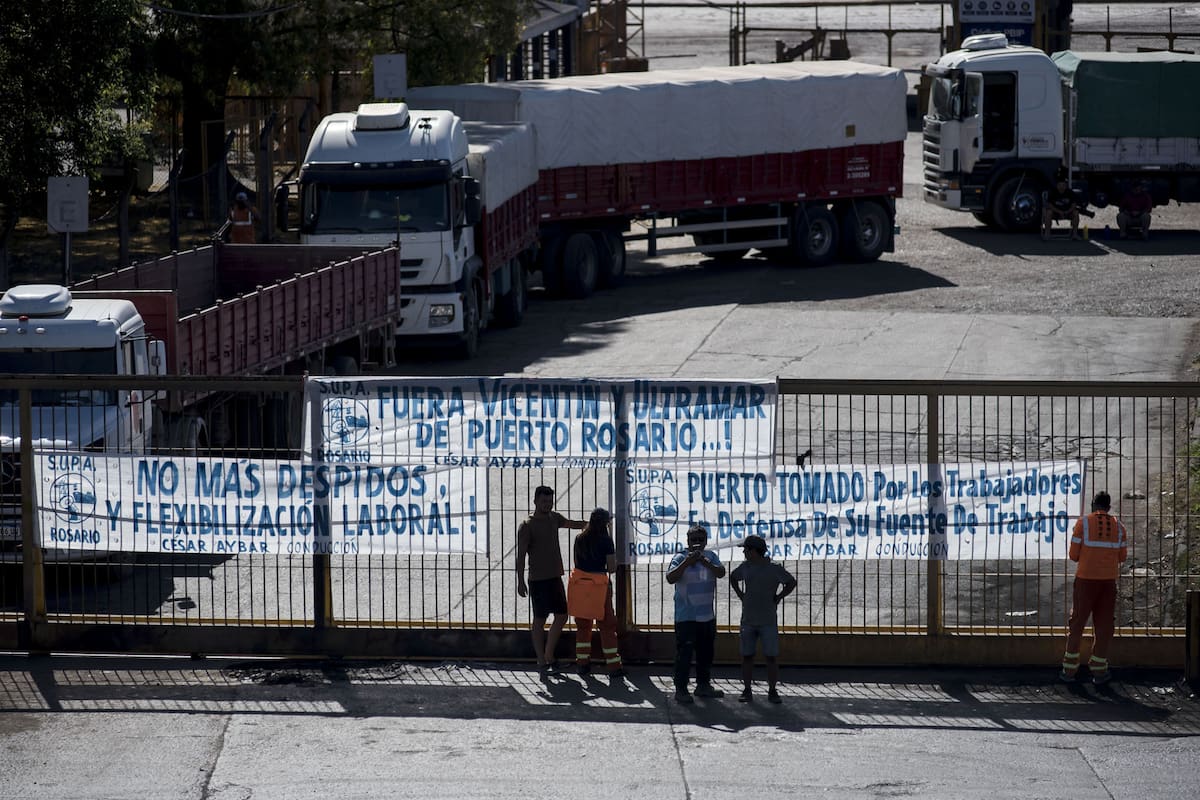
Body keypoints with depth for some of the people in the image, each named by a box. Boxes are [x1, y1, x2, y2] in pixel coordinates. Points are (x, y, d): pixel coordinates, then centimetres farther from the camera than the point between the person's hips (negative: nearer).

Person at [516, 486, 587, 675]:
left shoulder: (554, 518, 10)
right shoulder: (527, 526, -10)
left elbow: (571, 524, 30)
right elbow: (521, 555, -11)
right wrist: (520, 581, -16)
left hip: (555, 577, 7)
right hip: (538, 579, -7)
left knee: (561, 616, 7)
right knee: (539, 619, -2)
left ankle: (549, 655, 18)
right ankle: (541, 661, 2)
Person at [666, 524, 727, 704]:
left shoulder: (710, 556, 7)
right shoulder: (680, 558, -6)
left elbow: (721, 573, -7)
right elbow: (670, 578, -18)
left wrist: (705, 562, -22)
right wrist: (687, 562, -27)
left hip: (707, 615, 6)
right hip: (686, 616, -5)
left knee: (706, 652, 15)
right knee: (684, 653, -8)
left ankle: (703, 685, 28)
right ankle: (680, 689, -6)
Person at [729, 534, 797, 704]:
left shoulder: (774, 569, -7)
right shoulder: (745, 567, 4)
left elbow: (791, 583, 2)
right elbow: (733, 578, 23)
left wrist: (777, 598, -3)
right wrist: (741, 596, 12)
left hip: (768, 621, -3)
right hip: (748, 620, 3)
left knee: (772, 657, -3)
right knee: (747, 656, 3)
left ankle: (772, 692, 4)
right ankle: (746, 691, 9)